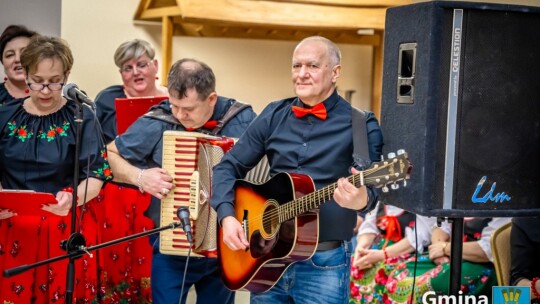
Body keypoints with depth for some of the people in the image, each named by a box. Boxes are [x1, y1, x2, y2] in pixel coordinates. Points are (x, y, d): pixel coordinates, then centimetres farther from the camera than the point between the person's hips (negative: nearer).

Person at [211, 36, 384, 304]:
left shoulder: (361, 125, -6)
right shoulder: (274, 115, 6)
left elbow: (372, 186, -14)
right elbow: (230, 166, 9)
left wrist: (361, 198, -37)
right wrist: (227, 216, -6)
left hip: (324, 262, -3)